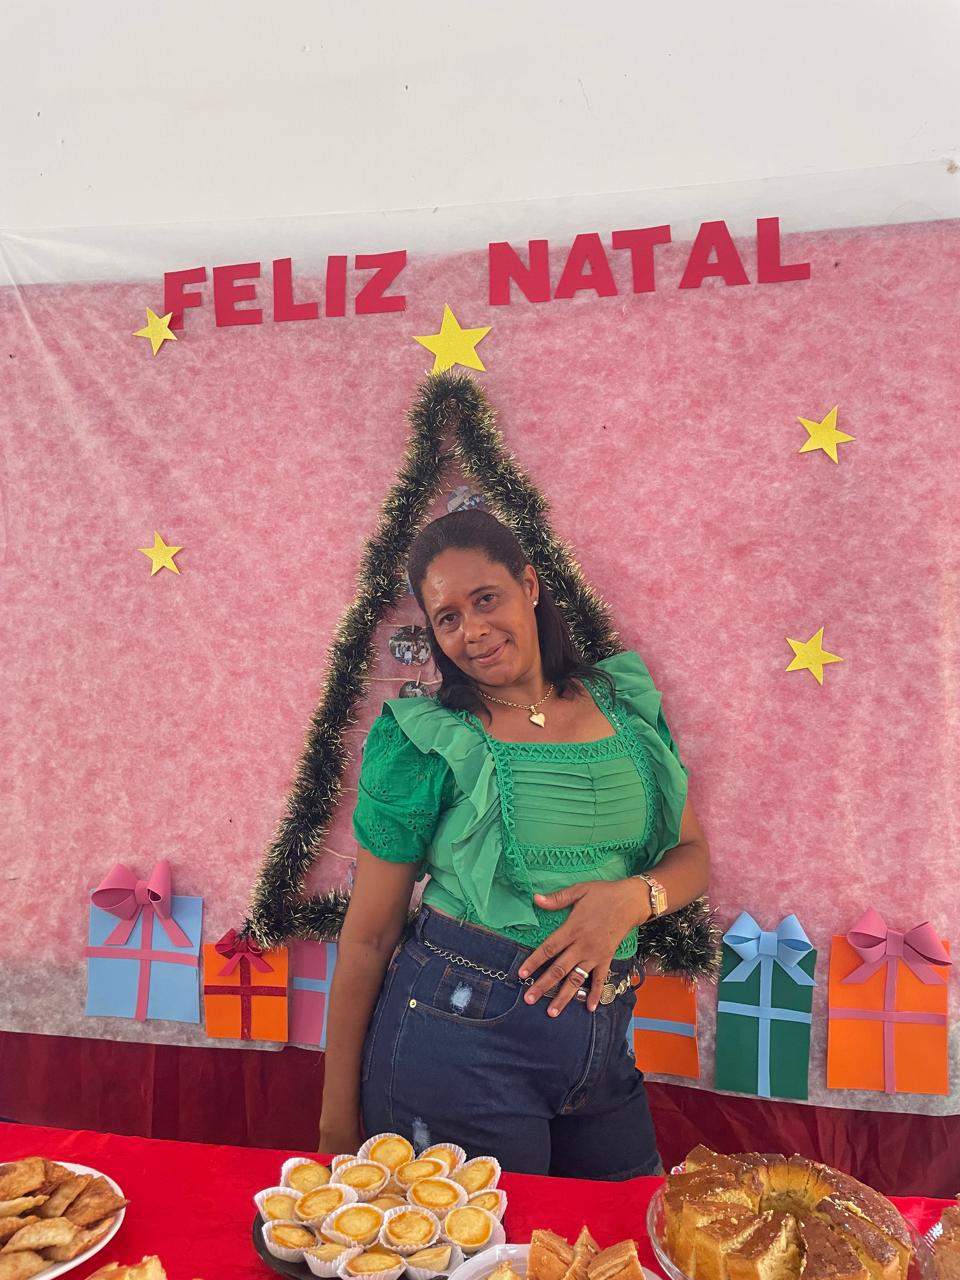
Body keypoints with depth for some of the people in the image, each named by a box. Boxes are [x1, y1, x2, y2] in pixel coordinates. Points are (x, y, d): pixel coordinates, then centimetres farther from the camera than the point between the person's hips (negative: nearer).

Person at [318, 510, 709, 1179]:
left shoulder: (626, 700, 2)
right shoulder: (420, 739, -10)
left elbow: (693, 855, 8)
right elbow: (370, 934, -6)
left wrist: (633, 896, -15)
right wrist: (339, 1113, -2)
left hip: (601, 1042, 5)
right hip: (457, 1041, -4)